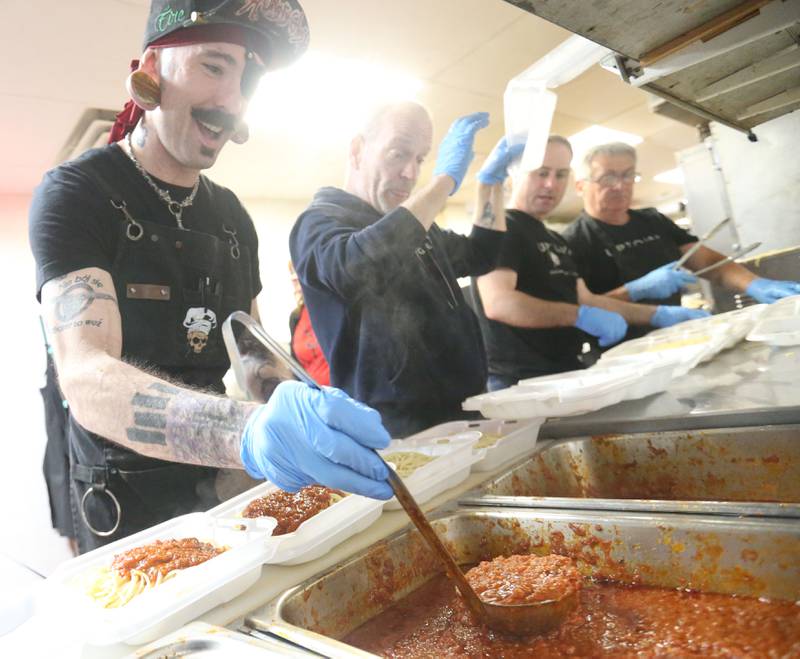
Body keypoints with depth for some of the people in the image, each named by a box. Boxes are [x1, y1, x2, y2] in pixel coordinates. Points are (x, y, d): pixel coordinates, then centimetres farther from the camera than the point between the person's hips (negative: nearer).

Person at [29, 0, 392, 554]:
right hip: (130, 513, -6)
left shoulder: (232, 215, 6)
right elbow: (87, 380, -31)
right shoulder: (76, 194, -15)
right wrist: (245, 430, -49)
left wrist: (306, 423, -7)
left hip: (234, 492, 6)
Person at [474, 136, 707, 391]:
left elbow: (584, 299, 17)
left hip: (569, 376, 9)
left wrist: (657, 315, 9)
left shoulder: (556, 240, 20)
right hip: (524, 386, -9)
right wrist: (581, 316, -28)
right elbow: (497, 303, -26)